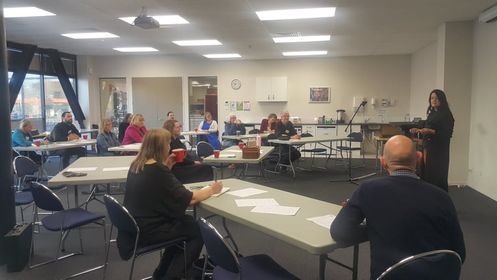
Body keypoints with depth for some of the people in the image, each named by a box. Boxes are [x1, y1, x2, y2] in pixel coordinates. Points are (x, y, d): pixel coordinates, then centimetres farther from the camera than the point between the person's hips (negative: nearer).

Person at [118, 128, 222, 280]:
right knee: (198, 230, 6)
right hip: (147, 230, -9)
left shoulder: (136, 165, 2)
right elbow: (190, 199, -19)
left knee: (187, 222, 22)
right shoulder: (158, 170, -24)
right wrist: (212, 189, -3)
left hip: (136, 224, 9)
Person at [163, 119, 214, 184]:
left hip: (183, 165, 9)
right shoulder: (169, 142, -16)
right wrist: (193, 162, -12)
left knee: (208, 168, -7)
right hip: (177, 169, -9)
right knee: (205, 169, -18)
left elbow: (185, 153, 14)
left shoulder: (176, 139, 13)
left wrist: (195, 160, 1)